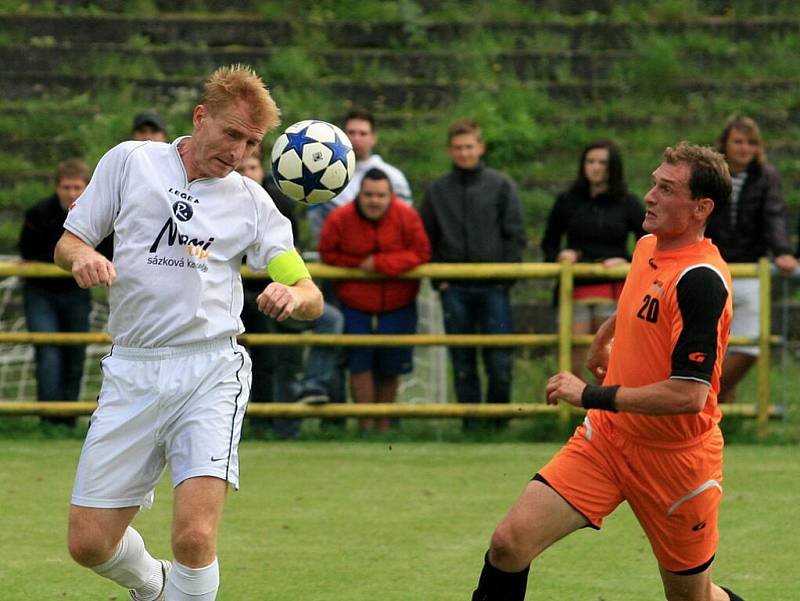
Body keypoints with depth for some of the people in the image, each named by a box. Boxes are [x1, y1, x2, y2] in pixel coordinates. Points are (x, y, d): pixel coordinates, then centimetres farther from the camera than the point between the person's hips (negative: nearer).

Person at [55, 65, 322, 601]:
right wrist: (83, 257, -12)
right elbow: (67, 243, 12)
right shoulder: (129, 161, 8)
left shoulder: (252, 203, 8)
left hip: (211, 372, -1)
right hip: (131, 372, 1)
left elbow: (311, 298, 5)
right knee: (90, 543, 2)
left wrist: (293, 296, -19)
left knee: (195, 538, -20)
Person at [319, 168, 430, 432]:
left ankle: (384, 426, 22)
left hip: (397, 308, 1)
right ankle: (365, 427, -2)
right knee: (360, 364, -9)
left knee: (390, 367, 8)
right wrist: (358, 264, -14)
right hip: (356, 308, -1)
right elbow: (328, 253, 0)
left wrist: (380, 263, -20)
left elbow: (421, 253, -12)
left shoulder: (406, 217, -11)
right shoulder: (340, 219, -11)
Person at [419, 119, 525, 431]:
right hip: (454, 288, 2)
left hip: (493, 287, -2)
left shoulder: (501, 185, 4)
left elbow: (516, 235, 3)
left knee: (500, 362, -5)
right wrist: (438, 278, 2)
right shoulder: (437, 191, 9)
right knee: (462, 363, 3)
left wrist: (505, 275, -5)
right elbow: (426, 241, 12)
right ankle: (470, 426, 8)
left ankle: (498, 424, 8)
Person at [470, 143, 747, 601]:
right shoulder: (647, 248, 2)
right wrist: (603, 339, 42)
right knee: (510, 542, -11)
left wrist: (592, 396, -23)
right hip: (608, 436, 7)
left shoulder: (701, 279, -24)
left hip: (676, 457, -6)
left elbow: (689, 394, -30)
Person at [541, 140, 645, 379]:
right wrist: (559, 256, -7)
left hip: (613, 290, -1)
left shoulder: (627, 204, 4)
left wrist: (628, 263, -9)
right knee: (570, 363, -5)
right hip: (576, 290, 1)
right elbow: (548, 243, 14)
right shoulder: (567, 201, 5)